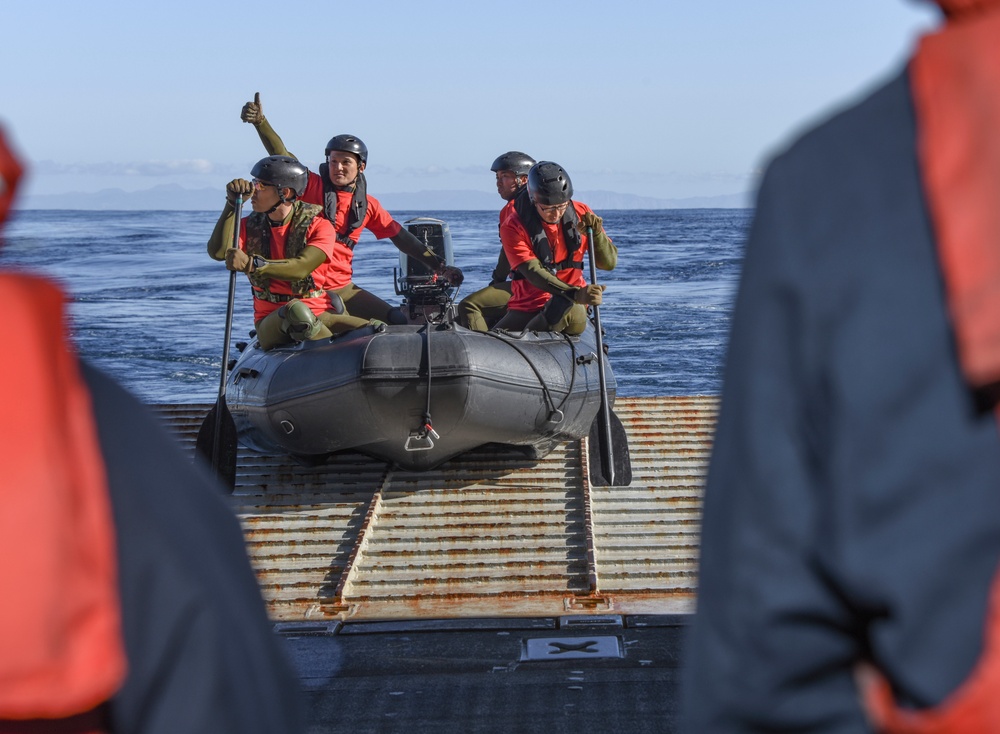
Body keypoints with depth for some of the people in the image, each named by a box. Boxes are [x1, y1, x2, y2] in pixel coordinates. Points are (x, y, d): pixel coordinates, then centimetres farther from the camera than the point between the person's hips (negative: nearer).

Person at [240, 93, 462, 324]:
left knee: (398, 322, -2)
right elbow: (282, 157, -12)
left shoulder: (368, 206, 10)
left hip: (342, 288, 5)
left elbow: (401, 238, 16)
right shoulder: (312, 186, 1)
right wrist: (260, 121, -27)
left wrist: (439, 266, 13)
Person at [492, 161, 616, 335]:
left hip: (571, 303, 1)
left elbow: (609, 263, 2)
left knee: (574, 315, -36)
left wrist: (596, 234, -19)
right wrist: (575, 294, -36)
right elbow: (533, 272, -23)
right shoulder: (513, 227, -11)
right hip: (527, 305, -1)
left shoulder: (581, 214, -1)